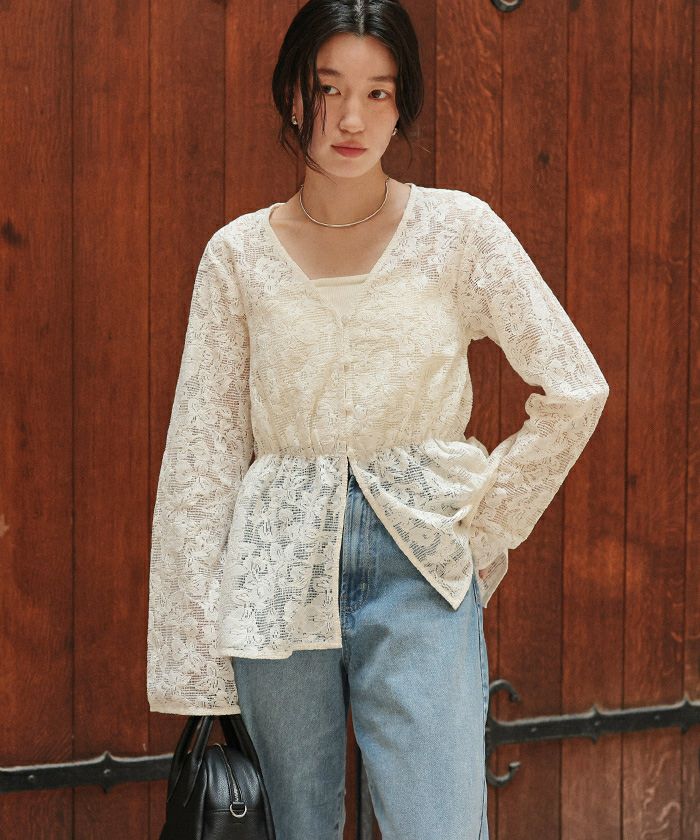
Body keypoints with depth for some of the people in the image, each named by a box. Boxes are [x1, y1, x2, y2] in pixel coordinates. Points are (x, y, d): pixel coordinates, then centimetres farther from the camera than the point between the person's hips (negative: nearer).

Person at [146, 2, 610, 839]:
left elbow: (574, 388, 3)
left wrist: (484, 522, 1)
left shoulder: (459, 230, 0)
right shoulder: (239, 254, 3)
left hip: (419, 560, -1)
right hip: (278, 571, 2)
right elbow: (202, 453, 5)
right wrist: (194, 646, 3)